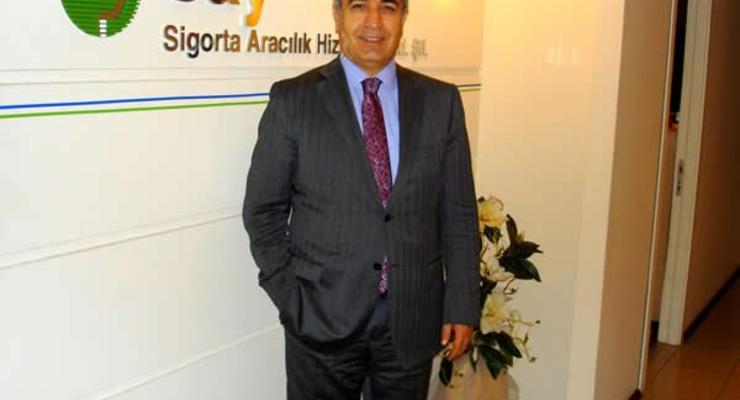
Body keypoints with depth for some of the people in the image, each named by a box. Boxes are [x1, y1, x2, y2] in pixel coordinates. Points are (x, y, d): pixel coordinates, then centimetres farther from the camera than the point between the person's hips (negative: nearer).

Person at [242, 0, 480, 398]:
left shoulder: (441, 101, 2)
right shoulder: (293, 100, -4)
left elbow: (458, 213, 3)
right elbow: (264, 210, -1)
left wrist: (462, 305, 0)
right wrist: (289, 297, -6)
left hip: (413, 317, 2)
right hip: (322, 316, -2)